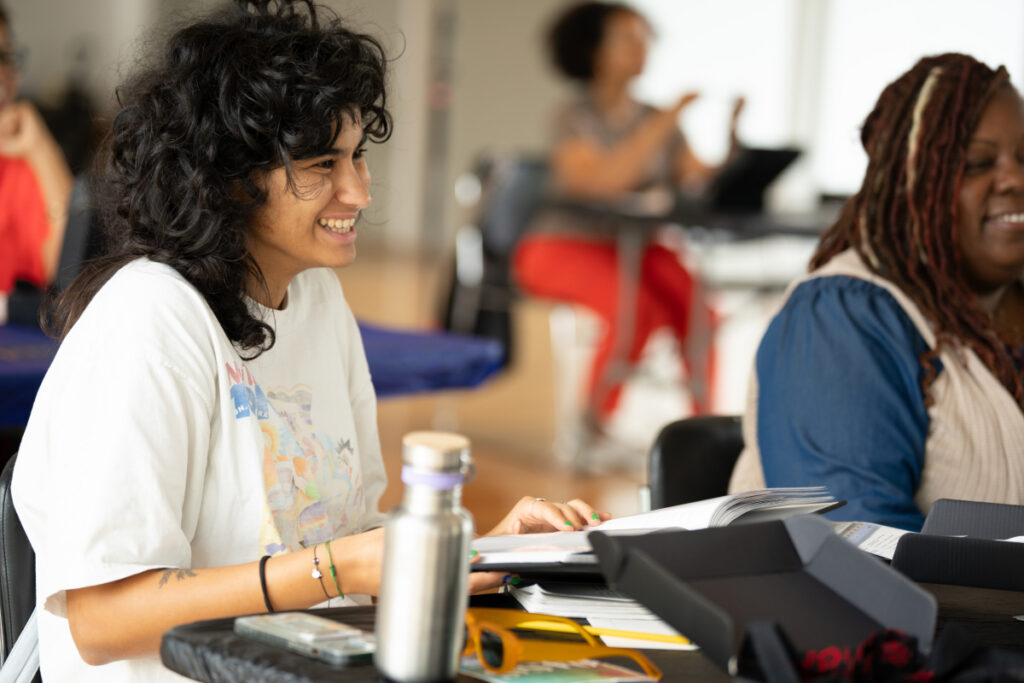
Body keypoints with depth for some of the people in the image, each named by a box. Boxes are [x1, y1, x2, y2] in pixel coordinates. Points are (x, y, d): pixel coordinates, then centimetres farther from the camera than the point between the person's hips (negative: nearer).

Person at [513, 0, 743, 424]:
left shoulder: (655, 119, 10)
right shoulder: (575, 120, -5)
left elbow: (702, 183, 1)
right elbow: (601, 181, -24)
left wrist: (731, 139, -16)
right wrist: (661, 126, -25)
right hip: (565, 246, -5)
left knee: (697, 301, -25)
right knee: (636, 305, -32)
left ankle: (704, 419, -18)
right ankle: (596, 421, -16)